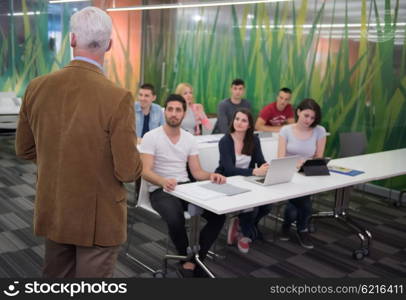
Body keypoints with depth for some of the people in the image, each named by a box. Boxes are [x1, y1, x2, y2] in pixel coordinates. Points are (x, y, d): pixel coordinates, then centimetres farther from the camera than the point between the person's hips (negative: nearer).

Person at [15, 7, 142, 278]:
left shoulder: (37, 88, -6)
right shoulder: (118, 98, -22)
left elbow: (24, 149, 5)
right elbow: (128, 171, -19)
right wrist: (135, 162, 4)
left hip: (52, 212, 5)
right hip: (98, 216, -5)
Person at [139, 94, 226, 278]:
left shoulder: (190, 138, 10)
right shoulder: (151, 137, -6)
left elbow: (196, 172, 7)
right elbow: (146, 171, -15)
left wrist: (211, 175, -16)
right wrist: (164, 181, -37)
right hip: (160, 190, -5)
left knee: (219, 213, -18)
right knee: (176, 219, -36)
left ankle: (190, 263, -12)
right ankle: (191, 261, -6)